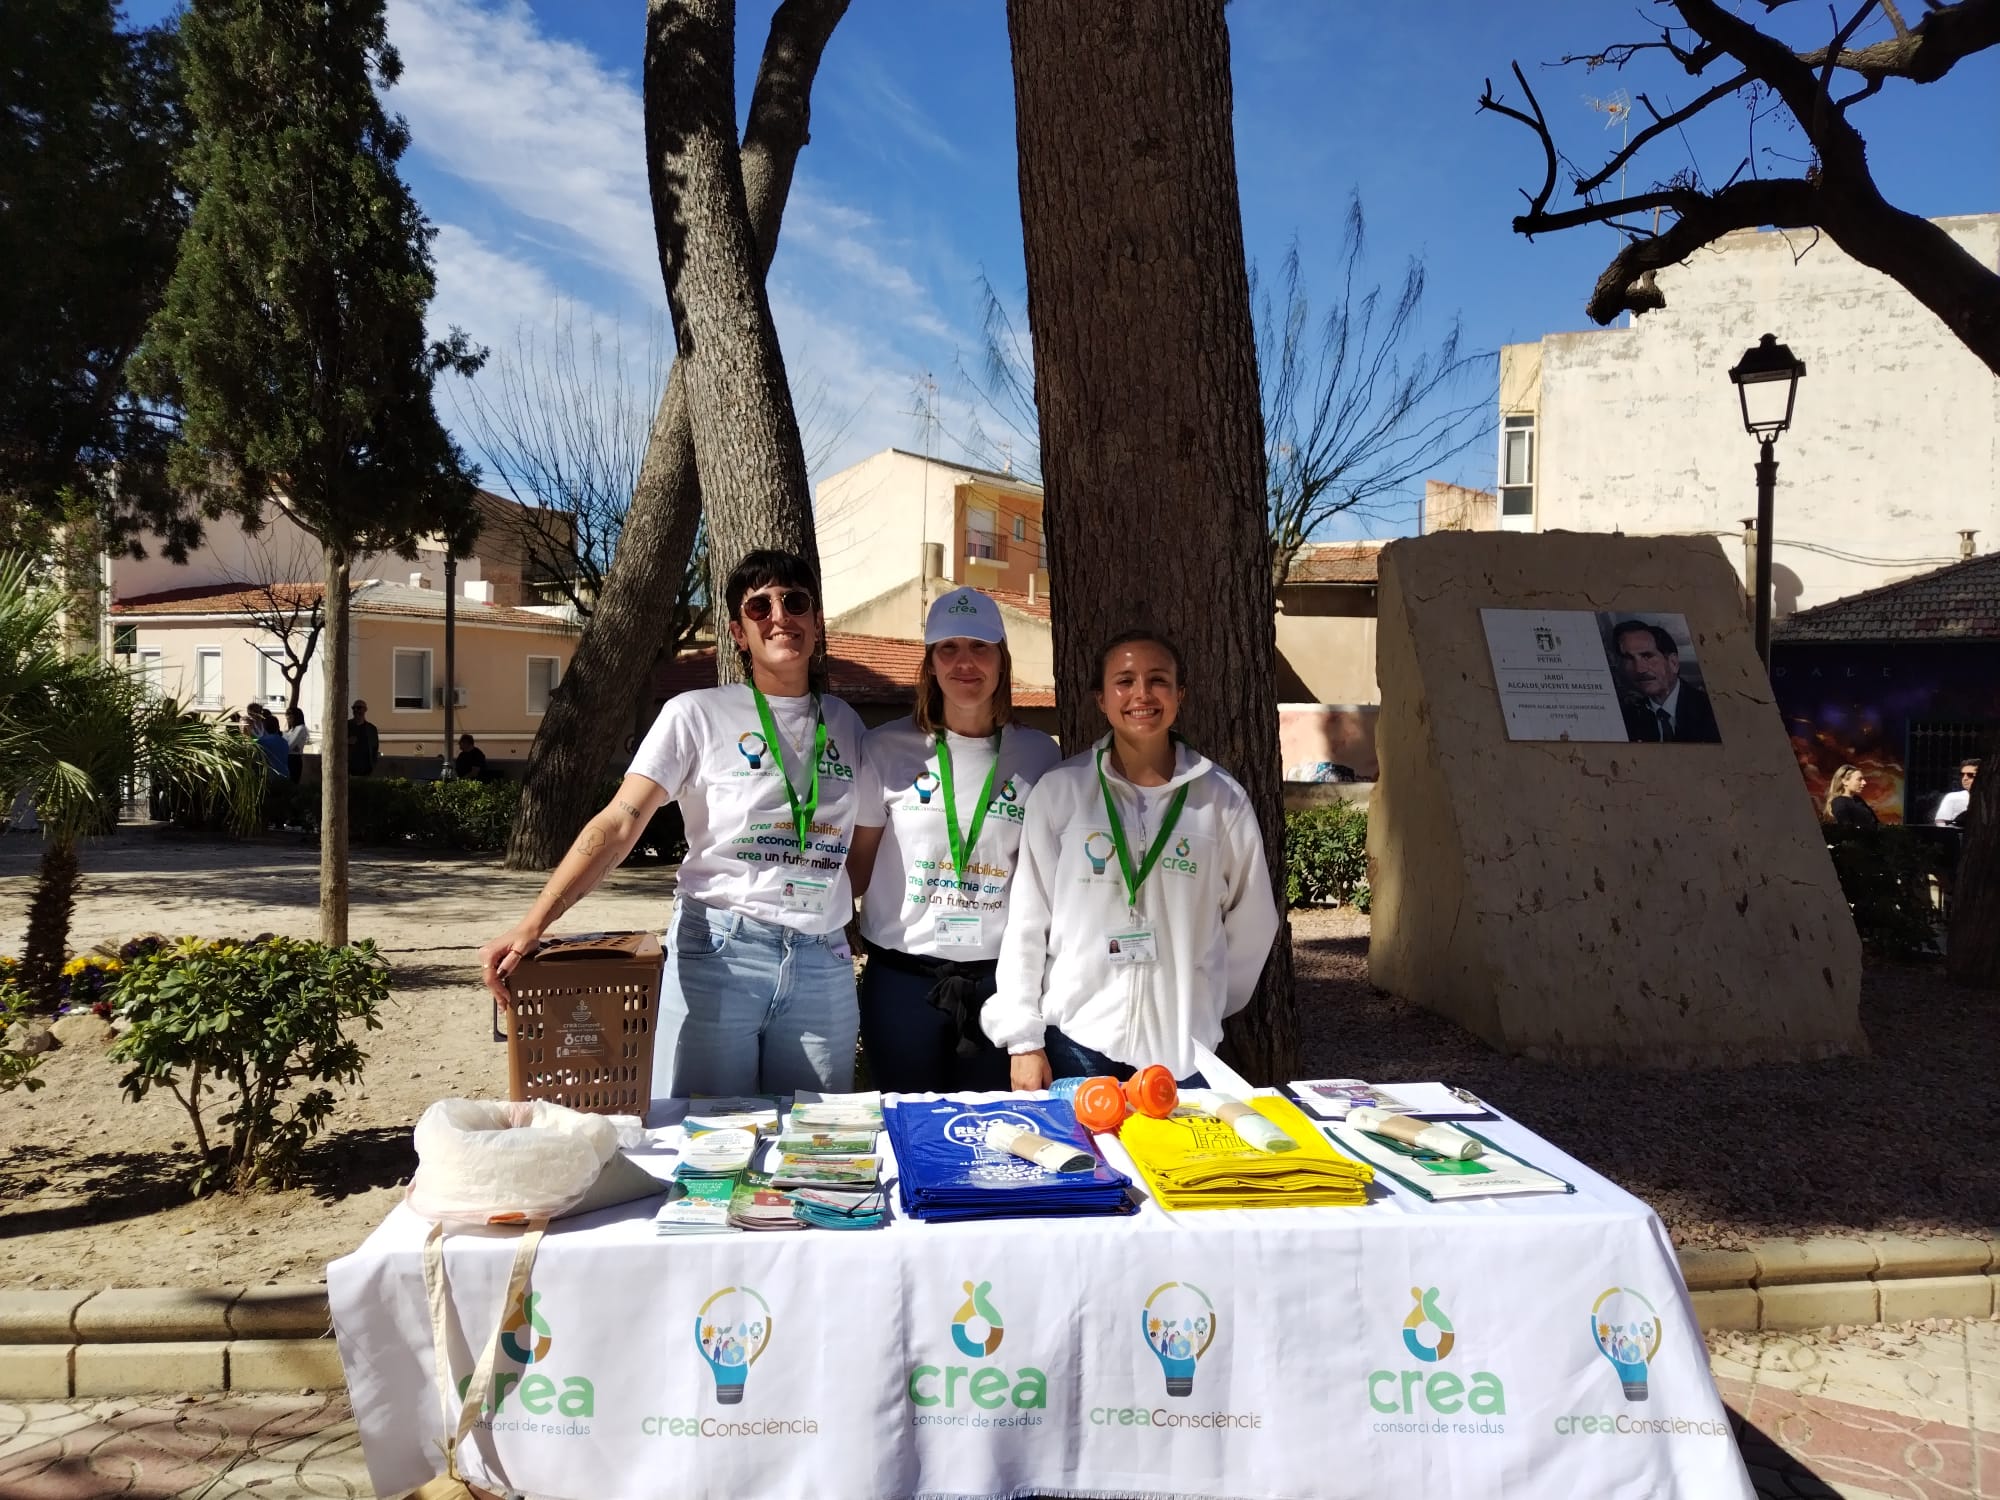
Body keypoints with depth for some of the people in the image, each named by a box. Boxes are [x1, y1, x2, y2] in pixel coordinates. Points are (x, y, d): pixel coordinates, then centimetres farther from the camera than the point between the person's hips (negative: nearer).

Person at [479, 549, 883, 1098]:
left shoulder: (845, 724, 9)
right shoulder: (698, 715, -3)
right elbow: (618, 825, -11)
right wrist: (533, 923, -22)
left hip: (822, 964, 4)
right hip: (715, 951, -3)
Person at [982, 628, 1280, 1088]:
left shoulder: (1222, 799, -1)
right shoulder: (1061, 790, -3)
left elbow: (1251, 921, 9)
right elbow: (1028, 919, -2)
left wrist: (1209, 1005, 13)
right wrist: (1023, 1038, -3)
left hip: (1185, 1048, 1)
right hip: (1077, 1040, 0)